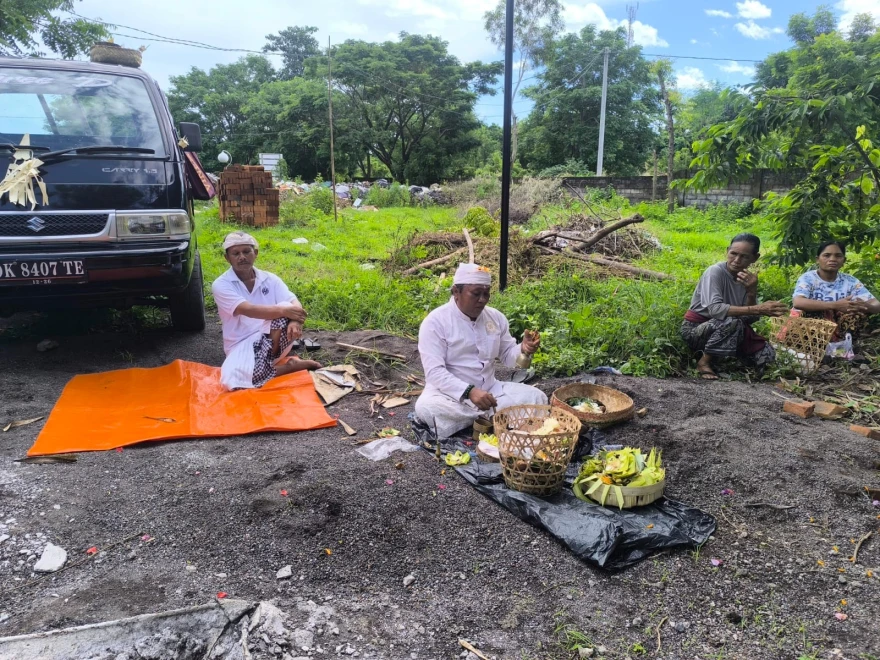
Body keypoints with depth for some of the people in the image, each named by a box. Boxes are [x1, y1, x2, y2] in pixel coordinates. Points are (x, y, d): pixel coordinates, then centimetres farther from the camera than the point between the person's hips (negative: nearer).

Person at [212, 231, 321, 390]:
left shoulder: (270, 279, 4)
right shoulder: (221, 285, -7)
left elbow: (294, 304, -10)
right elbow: (248, 310, -24)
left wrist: (295, 321, -36)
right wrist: (284, 311, -38)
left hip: (273, 339, 1)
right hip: (242, 345, -1)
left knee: (285, 309, -30)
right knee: (233, 381, -34)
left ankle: (268, 361, -12)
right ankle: (288, 365, -14)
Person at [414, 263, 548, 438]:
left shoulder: (496, 317, 4)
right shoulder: (435, 322, -13)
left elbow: (507, 356, 11)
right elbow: (435, 372, -21)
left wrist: (523, 349, -13)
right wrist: (469, 392, -33)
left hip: (490, 390, 4)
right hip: (450, 394, -4)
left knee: (537, 398, -11)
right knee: (426, 407, -37)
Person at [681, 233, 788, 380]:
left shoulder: (747, 279, -2)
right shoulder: (715, 272, -20)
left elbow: (750, 318, -10)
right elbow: (714, 309, -35)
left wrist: (752, 291, -25)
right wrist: (759, 309, -38)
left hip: (723, 331, 6)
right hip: (695, 329, -6)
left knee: (767, 355, -7)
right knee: (733, 321, -34)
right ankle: (704, 362, -15)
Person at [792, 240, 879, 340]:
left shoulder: (850, 281, 4)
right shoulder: (808, 278, -7)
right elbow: (797, 302, -27)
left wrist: (865, 306, -29)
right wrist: (835, 305, -37)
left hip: (839, 328, 4)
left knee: (859, 312, -18)